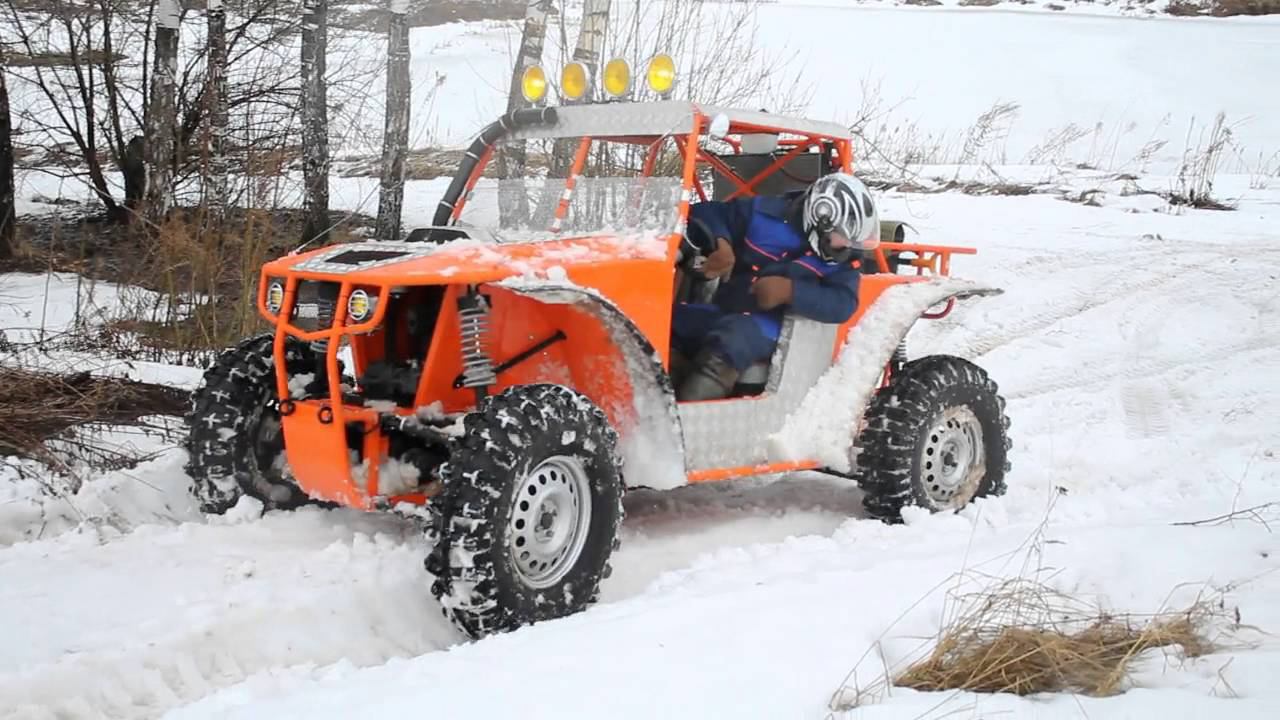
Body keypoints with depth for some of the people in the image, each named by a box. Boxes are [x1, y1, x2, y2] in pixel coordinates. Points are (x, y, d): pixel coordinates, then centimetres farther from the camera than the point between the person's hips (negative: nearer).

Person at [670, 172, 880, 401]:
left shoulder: (844, 257, 1)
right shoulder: (764, 214, 1)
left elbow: (843, 305, -11)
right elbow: (705, 213, 6)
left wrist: (791, 291, -23)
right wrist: (719, 243, -16)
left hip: (771, 329, -3)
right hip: (722, 313, 3)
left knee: (736, 333, -38)